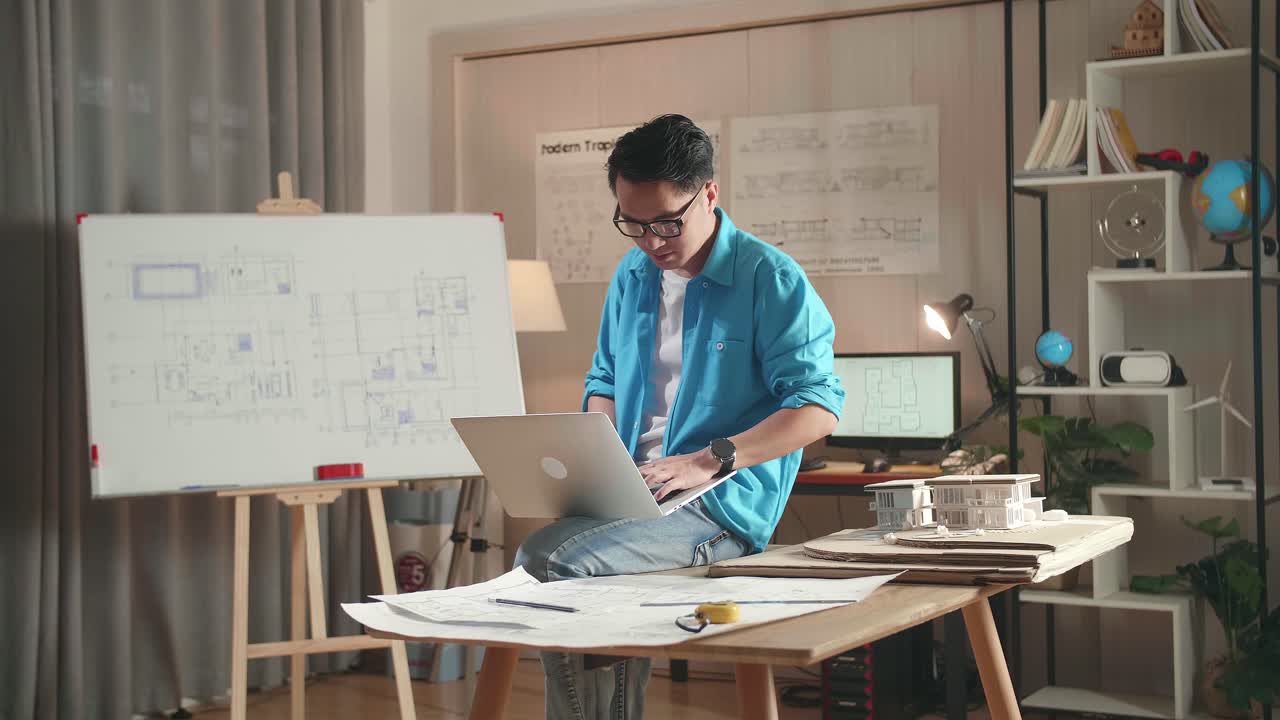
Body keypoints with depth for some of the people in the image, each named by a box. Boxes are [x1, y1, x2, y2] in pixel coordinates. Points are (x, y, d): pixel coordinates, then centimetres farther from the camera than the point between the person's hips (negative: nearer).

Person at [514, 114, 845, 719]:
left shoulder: (770, 279, -5)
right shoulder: (632, 275, 15)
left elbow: (818, 407, -11)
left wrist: (707, 461, -20)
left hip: (721, 506, -6)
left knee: (547, 560, -27)